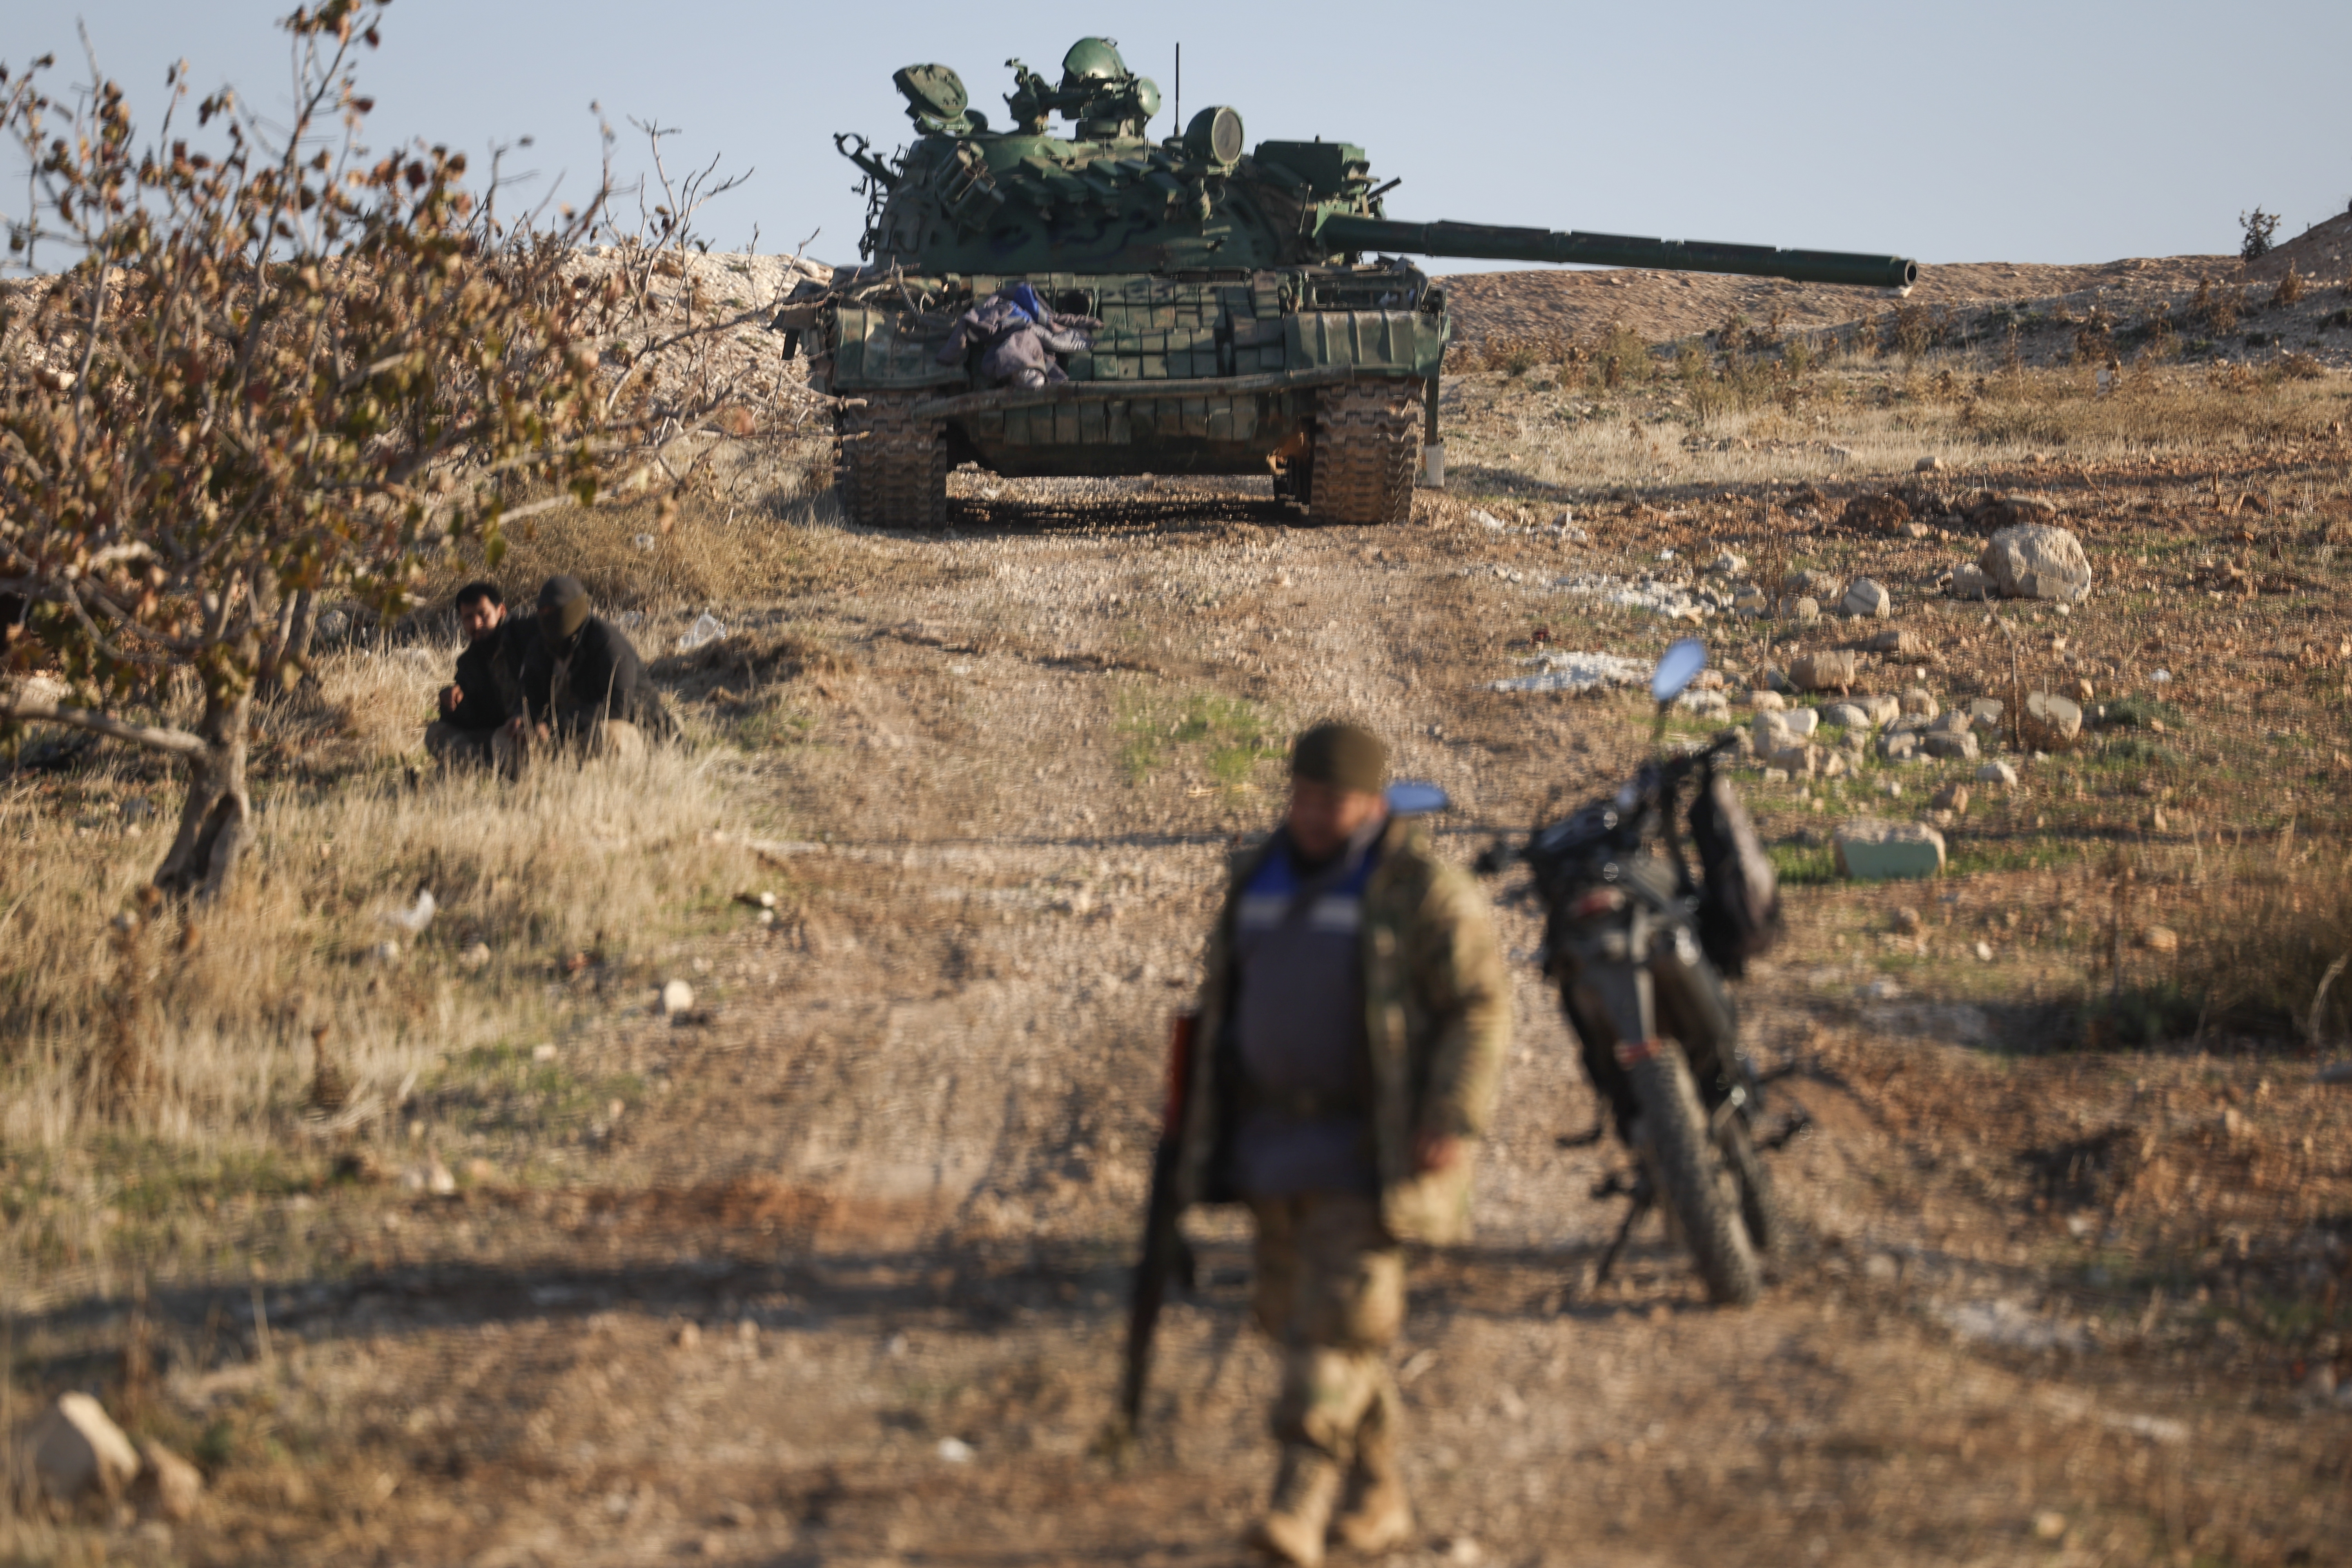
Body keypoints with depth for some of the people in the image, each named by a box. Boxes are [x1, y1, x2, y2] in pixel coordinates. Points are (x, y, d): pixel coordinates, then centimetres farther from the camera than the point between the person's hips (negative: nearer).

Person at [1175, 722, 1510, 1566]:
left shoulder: (1420, 889, -13)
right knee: (1298, 1316, 9)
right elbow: (1226, 997, 18)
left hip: (1374, 1146, -7)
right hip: (1277, 1138, 7)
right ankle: (1376, 1500, 19)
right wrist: (1206, 1116, 17)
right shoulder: (1262, 876, 8)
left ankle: (1301, 1500, -15)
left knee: (1339, 1316, -13)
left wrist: (1454, 1122, -22)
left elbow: (1481, 1005, -14)